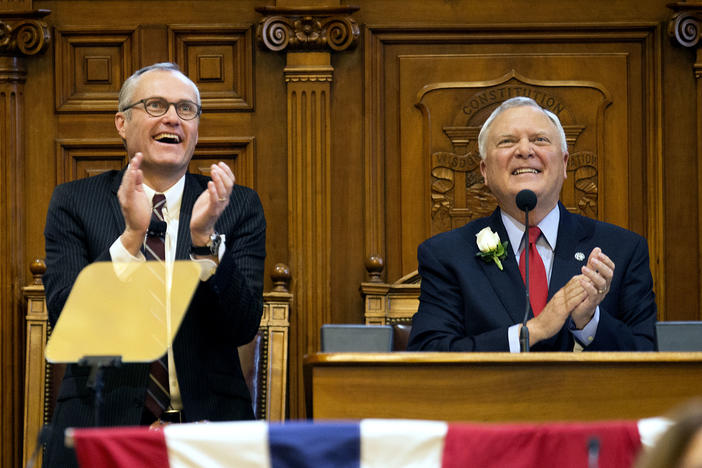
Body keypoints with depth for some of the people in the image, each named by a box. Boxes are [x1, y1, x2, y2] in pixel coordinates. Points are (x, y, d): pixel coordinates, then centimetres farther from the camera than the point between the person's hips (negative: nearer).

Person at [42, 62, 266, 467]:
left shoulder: (239, 206, 6)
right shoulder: (74, 202, 5)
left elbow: (244, 327, -3)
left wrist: (205, 237, -15)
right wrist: (132, 235, -16)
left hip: (208, 423, 1)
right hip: (100, 424, -1)